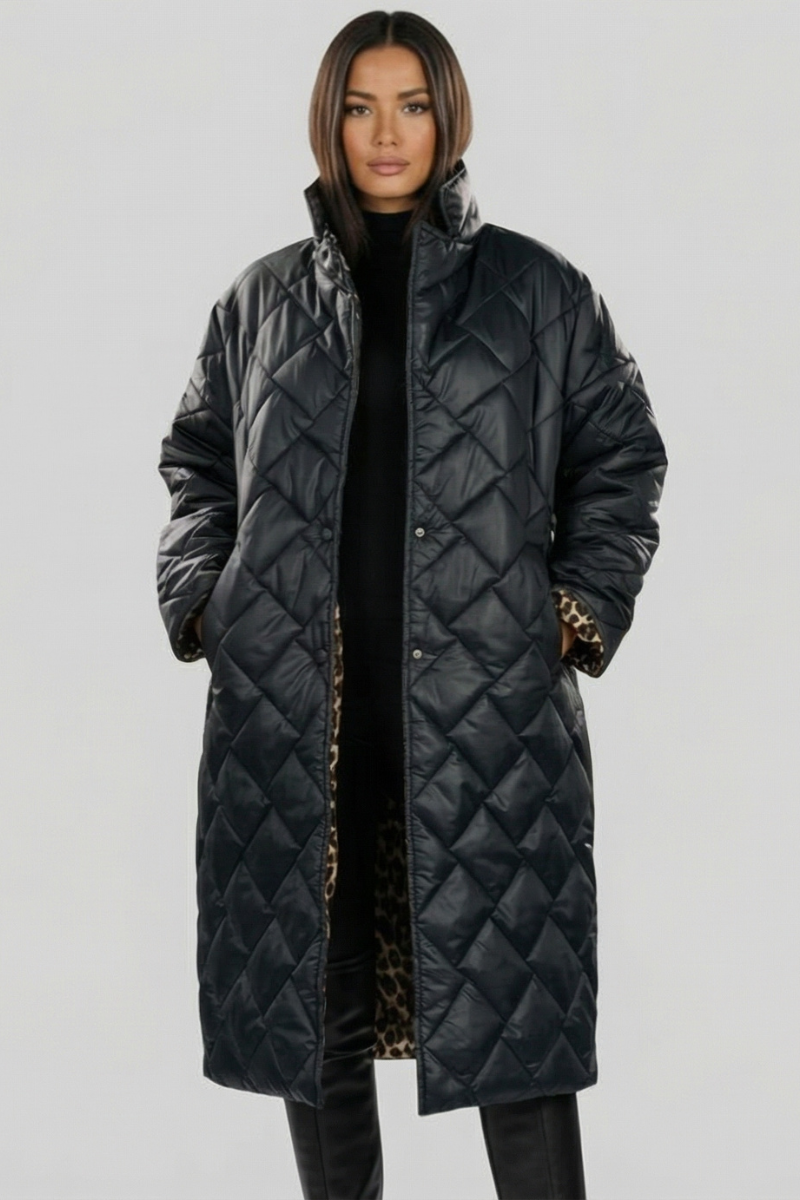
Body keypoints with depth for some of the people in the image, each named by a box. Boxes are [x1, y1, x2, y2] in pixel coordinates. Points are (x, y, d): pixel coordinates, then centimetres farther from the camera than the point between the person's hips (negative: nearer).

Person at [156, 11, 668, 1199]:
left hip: (485, 704, -2)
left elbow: (620, 455, 11)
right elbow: (197, 459, 20)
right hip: (293, 706, 2)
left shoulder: (540, 291, 7)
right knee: (312, 990, 9)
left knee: (509, 993, -2)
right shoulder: (262, 299, 12)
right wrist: (196, 594, 7)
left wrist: (585, 603, 0)